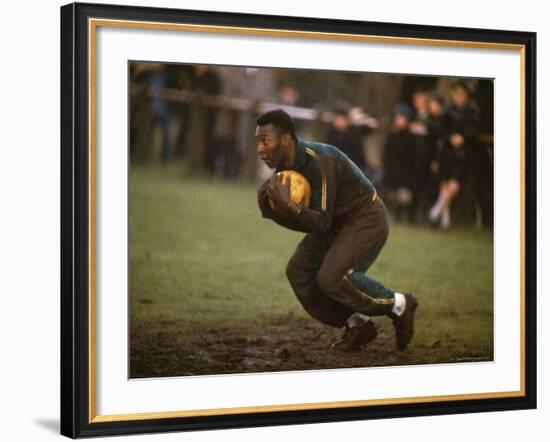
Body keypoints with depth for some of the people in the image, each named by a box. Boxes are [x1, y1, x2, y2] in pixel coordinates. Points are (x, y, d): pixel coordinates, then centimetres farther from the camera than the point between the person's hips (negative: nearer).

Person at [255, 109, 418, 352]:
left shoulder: (319, 161, -30)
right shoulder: (284, 166, -4)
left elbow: (321, 224, -29)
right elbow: (305, 223, 1)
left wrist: (288, 205, -41)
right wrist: (268, 207, -14)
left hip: (366, 220, -9)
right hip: (337, 222, 9)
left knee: (331, 277, -23)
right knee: (298, 271, -2)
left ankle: (398, 305, -1)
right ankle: (357, 324, 9)